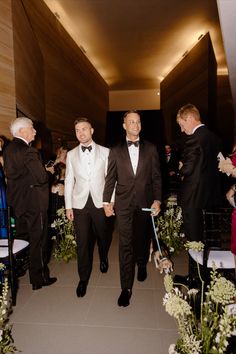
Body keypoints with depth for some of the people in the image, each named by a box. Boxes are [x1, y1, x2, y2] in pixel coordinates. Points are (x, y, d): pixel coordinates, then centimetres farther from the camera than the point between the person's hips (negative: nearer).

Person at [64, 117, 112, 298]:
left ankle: (104, 259, 48)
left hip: (100, 202, 0)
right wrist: (68, 206, 3)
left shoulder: (105, 152, 1)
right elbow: (69, 181, 6)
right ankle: (84, 278, 23)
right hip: (80, 203, 1)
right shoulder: (71, 154, 6)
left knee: (103, 236, 15)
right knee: (83, 242, 4)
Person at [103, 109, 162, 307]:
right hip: (124, 203, -1)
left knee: (143, 238, 17)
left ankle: (142, 265, 47)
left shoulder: (150, 149, 4)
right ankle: (126, 288, 9)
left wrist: (157, 200, -5)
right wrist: (106, 202, -1)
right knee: (125, 244, -1)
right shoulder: (116, 151, 4)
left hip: (145, 202, 1)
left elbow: (156, 177, 3)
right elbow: (110, 178, 4)